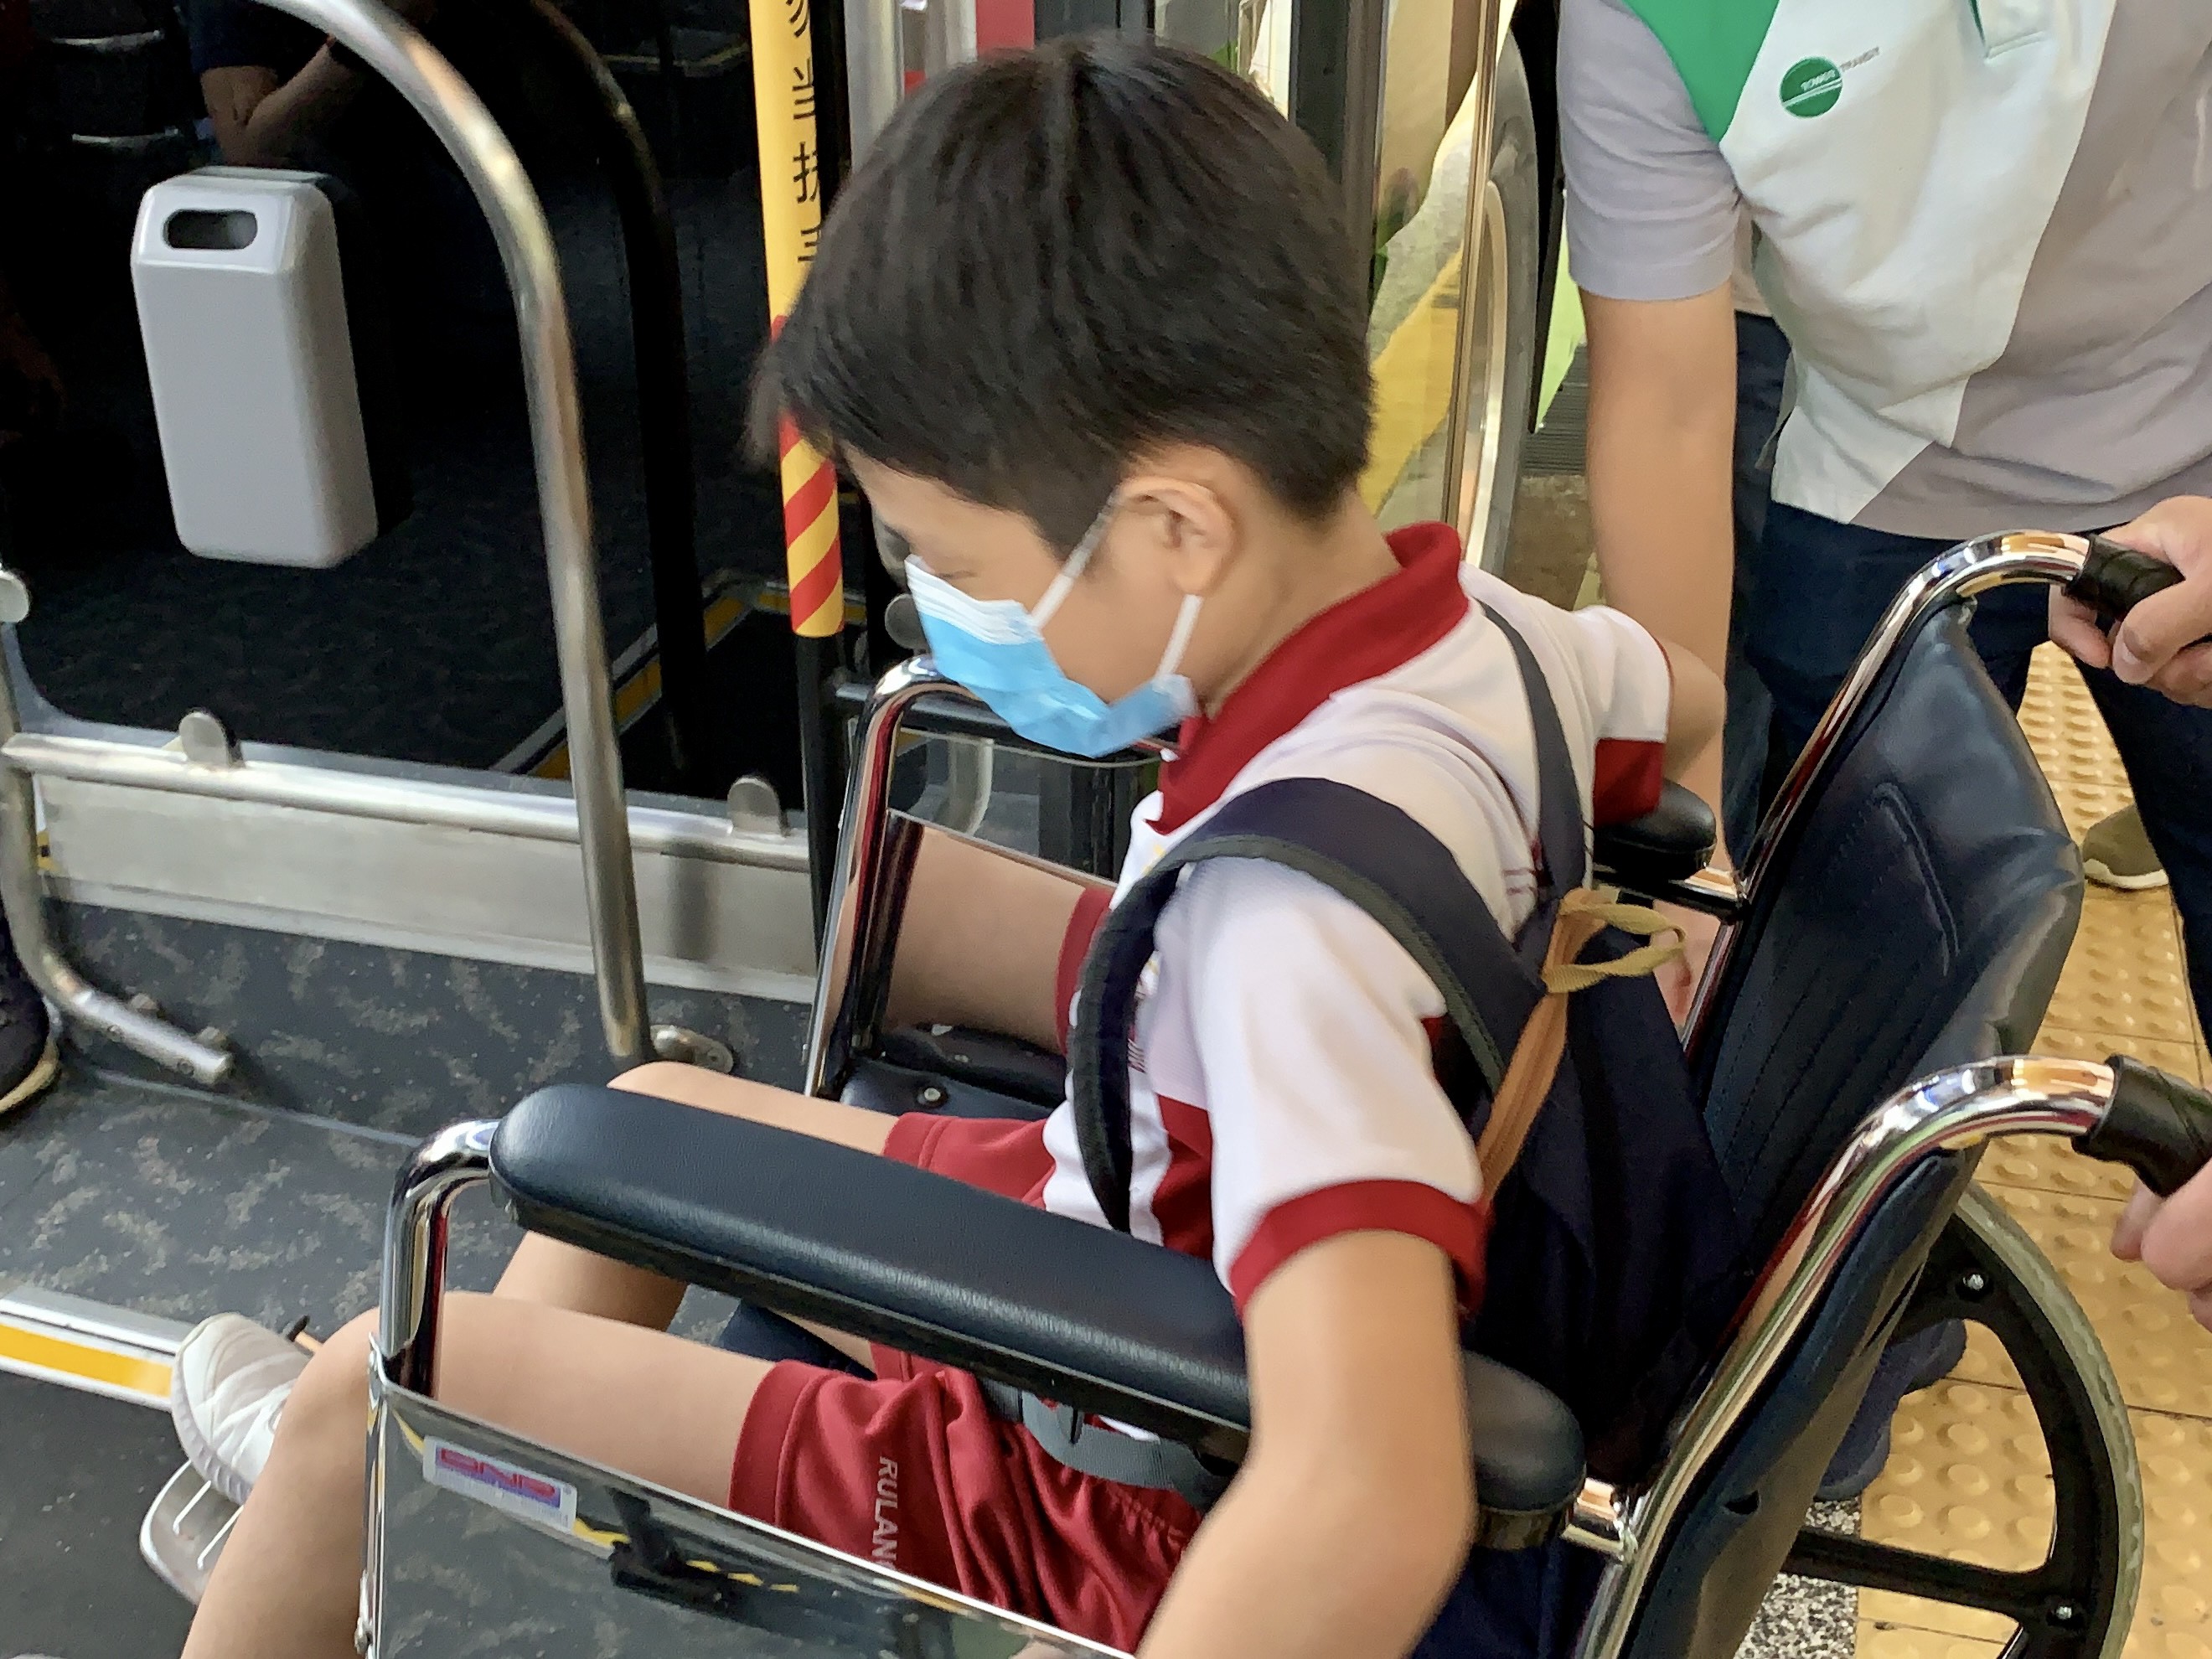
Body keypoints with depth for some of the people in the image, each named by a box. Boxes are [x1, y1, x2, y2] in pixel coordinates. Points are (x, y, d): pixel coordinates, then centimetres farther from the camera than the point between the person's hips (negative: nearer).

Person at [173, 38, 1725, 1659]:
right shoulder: (1475, 615, -12)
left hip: (1117, 1513, -8)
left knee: (369, 1394, -6)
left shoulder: (1291, 899, -39)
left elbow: (1371, 1509, -48)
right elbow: (1684, 697, 12)